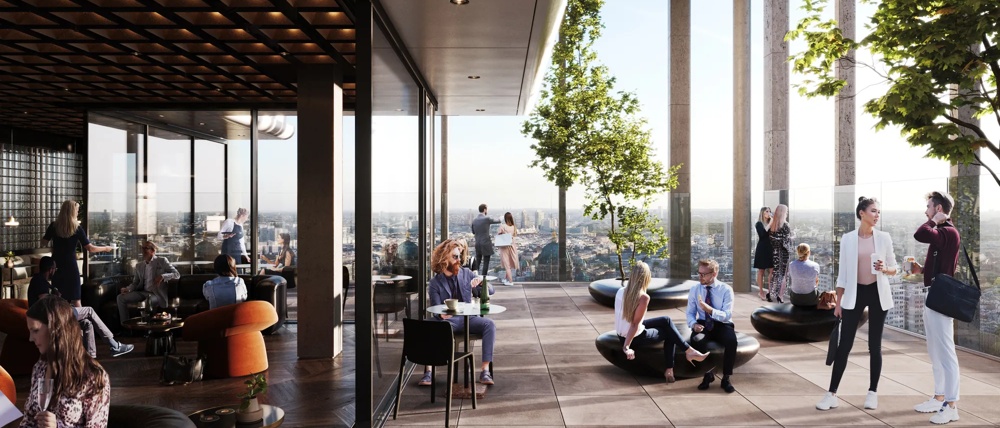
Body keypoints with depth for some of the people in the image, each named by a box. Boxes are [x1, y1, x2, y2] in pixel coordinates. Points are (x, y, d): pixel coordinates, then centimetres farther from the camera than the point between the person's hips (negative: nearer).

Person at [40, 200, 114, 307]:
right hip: (70, 266, -3)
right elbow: (90, 248, -9)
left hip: (56, 265, 3)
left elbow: (43, 244, 6)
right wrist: (105, 248, 5)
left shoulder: (54, 226, -2)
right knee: (75, 298, 6)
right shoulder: (77, 228, -10)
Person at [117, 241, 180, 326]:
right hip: (143, 292, 6)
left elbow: (177, 274, -7)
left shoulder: (162, 261, -1)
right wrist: (128, 289, -7)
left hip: (157, 294, -6)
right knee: (121, 297, -10)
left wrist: (162, 276, -24)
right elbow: (135, 283, 16)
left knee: (148, 301, -38)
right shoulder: (139, 266, 15)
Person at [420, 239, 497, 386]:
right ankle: (428, 371, -26)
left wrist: (482, 281, -13)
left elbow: (491, 291, 8)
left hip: (468, 318, 2)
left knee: (489, 324, -27)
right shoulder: (435, 282, 1)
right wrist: (442, 314, -25)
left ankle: (485, 370, -28)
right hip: (448, 320, -2)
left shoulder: (466, 273, 7)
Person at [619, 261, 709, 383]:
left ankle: (688, 350, 28)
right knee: (669, 333, 19)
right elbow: (635, 324, -23)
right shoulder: (643, 297, -23)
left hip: (621, 335, 7)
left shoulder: (620, 291, -5)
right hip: (636, 338, -7)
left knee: (666, 320, 19)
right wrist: (626, 347, -18)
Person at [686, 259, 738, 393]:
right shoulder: (694, 289, 0)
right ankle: (708, 374, -5)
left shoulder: (726, 289, -9)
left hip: (722, 325, -2)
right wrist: (694, 324, -21)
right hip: (703, 324, 2)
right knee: (695, 339, -32)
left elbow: (726, 316, -17)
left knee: (731, 340, -34)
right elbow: (690, 313, 2)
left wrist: (709, 309, -34)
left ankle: (726, 377, -12)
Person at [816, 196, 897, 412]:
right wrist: (838, 302, 1)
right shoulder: (848, 238, -1)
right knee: (844, 345, -2)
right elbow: (843, 273, 2)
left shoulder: (884, 237, 1)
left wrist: (885, 269, -16)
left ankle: (872, 393, 19)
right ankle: (832, 393, 4)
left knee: (874, 345, 6)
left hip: (878, 293, 1)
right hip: (855, 293, -1)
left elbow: (894, 268, 8)